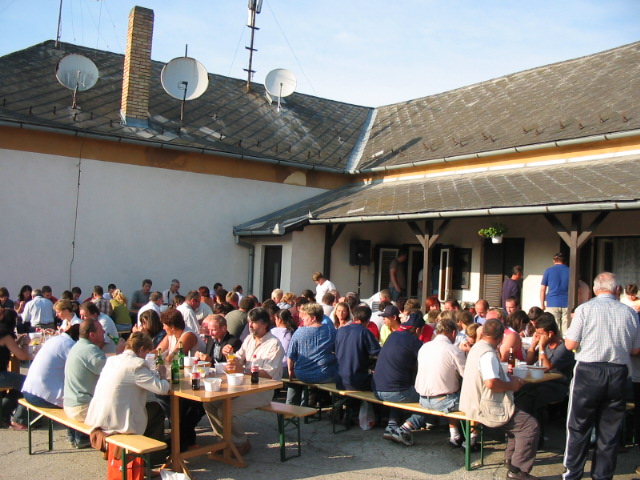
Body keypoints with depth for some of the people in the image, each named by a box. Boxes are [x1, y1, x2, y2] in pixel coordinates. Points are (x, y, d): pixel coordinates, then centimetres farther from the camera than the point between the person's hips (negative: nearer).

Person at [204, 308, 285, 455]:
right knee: (209, 403, -5)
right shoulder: (249, 339, 11)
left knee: (225, 410, -22)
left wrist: (242, 370, -30)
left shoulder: (274, 344, -12)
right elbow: (238, 360, 12)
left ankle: (241, 443, 0)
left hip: (262, 390, -8)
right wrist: (229, 354, -10)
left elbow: (268, 374, -20)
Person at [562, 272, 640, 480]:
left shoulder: (585, 309, -9)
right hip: (618, 373, 3)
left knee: (579, 426, 9)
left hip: (588, 372, -2)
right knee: (610, 429, 13)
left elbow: (570, 344, -8)